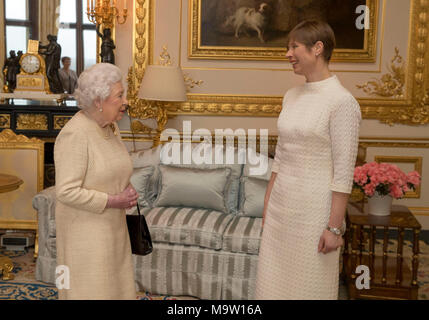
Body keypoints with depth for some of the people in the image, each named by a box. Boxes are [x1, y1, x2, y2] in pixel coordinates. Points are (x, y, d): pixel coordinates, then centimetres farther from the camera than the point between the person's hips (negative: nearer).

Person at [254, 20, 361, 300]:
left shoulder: (341, 101, -14)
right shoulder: (292, 96, 8)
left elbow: (344, 171, -15)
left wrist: (334, 227, -15)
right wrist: (268, 203, 14)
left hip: (314, 207, -7)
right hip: (281, 203, 7)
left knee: (309, 285, 8)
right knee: (275, 280, 16)